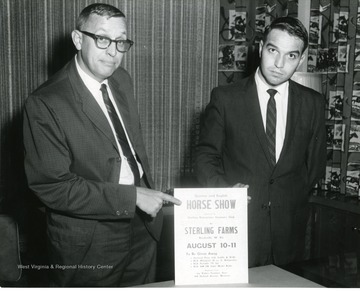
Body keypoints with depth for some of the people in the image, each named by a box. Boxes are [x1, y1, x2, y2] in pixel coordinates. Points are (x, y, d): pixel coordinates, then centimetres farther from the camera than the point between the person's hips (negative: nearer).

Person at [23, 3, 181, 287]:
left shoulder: (122, 80, 2)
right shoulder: (45, 104, -20)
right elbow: (53, 186, -21)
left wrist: (148, 194, 9)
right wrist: (131, 196, -23)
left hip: (143, 229, 7)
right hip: (90, 243, -6)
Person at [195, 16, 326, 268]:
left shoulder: (313, 103, 3)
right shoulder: (225, 98, -4)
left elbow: (316, 163, 11)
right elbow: (206, 156, -1)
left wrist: (293, 201, 2)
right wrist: (225, 191, -18)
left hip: (289, 231, 3)